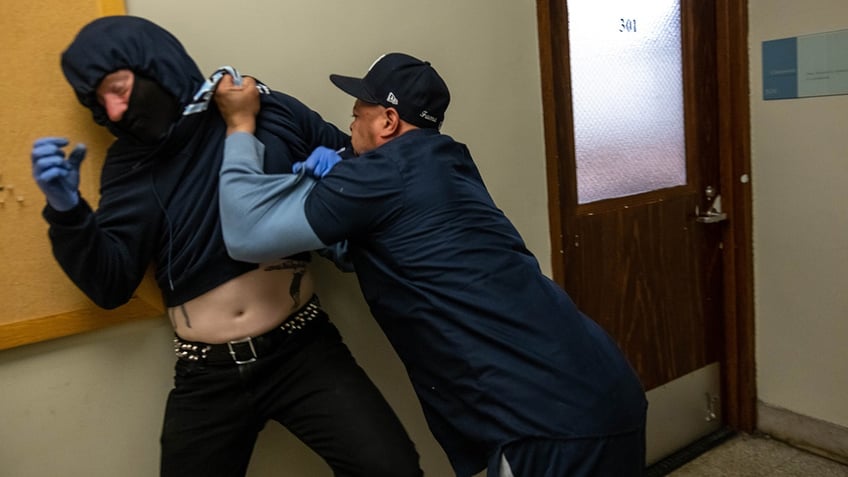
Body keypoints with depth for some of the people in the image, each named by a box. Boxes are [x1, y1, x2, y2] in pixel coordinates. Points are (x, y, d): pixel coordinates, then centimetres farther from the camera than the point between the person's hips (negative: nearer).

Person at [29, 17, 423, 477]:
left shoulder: (271, 111, 0)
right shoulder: (129, 165, 6)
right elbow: (109, 284, 2)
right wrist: (67, 211, -13)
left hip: (301, 348, -2)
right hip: (205, 374, 2)